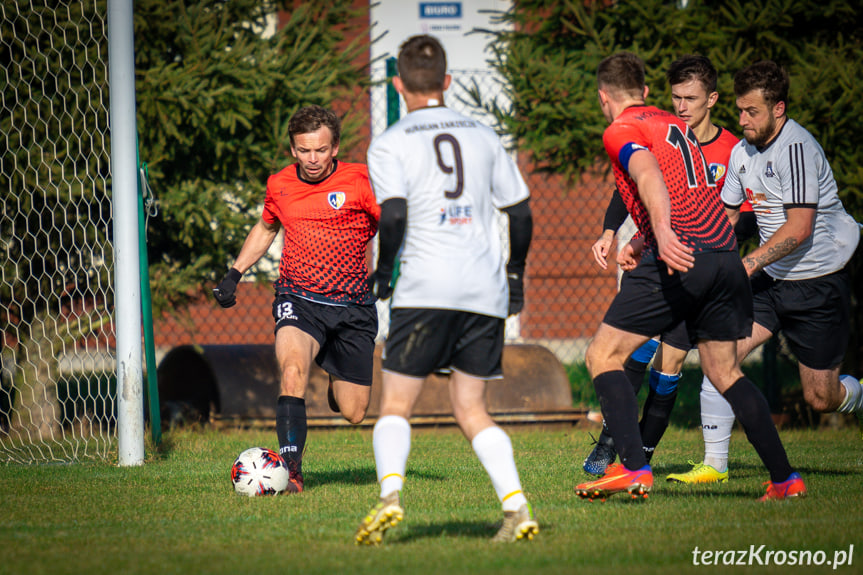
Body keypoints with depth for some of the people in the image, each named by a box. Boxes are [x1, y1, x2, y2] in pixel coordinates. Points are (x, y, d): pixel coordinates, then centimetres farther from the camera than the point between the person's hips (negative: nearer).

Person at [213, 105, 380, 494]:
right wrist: (235, 273, 19)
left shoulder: (360, 181, -8)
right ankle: (291, 471, -32)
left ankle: (337, 378, 42)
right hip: (298, 298, 1)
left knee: (353, 413, 4)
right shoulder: (280, 186, 4)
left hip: (352, 306, -1)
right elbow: (266, 227, 25)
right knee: (293, 368, -31)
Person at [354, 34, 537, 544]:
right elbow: (520, 210, 15)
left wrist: (383, 271, 3)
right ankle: (517, 506, -8)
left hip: (427, 288, -4)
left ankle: (391, 495, -20)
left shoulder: (390, 144, 1)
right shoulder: (483, 136, 14)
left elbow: (394, 215, -12)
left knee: (396, 405, 4)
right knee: (472, 409, 10)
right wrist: (515, 272, 28)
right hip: (486, 291, 4)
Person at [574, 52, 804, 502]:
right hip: (724, 254, 7)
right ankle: (784, 478, 15)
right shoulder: (678, 126, 25)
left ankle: (634, 470, -12)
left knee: (603, 357, 1)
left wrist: (663, 233, -35)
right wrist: (641, 244, 30)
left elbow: (649, 173, -20)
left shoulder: (621, 131, 1)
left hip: (681, 261, -7)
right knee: (724, 372, 19)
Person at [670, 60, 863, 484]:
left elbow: (799, 228, -25)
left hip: (818, 284, -6)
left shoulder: (796, 148, -20)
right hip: (770, 280, 7)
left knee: (820, 398, 1)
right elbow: (725, 214, 18)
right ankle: (714, 462, -8)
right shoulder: (742, 151, 5)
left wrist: (748, 264, -28)